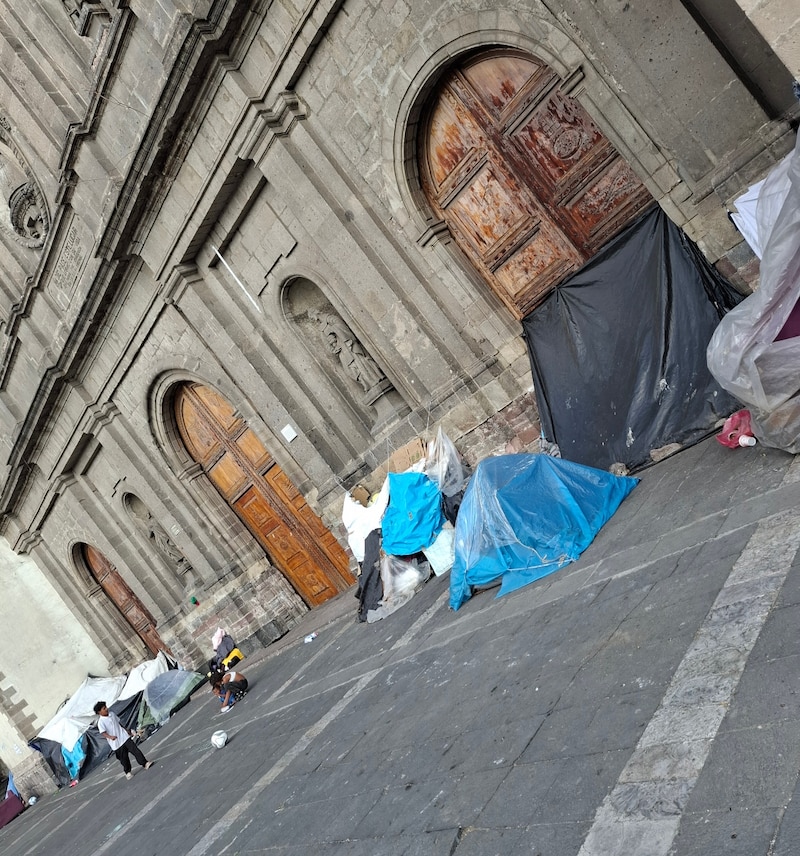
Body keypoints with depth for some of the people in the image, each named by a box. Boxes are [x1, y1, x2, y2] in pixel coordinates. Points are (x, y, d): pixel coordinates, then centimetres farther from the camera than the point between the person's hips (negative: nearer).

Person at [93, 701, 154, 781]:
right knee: (123, 758, 7)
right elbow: (102, 733, -26)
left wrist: (126, 730, 26)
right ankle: (127, 772, 27)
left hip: (124, 737, 4)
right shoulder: (101, 722, -15)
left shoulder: (112, 713, 5)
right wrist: (110, 737, -45)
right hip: (116, 743, -4)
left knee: (135, 749, -4)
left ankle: (144, 763, 0)